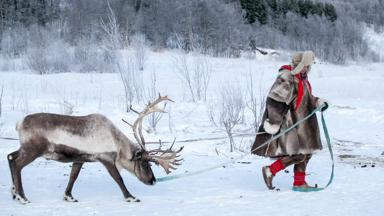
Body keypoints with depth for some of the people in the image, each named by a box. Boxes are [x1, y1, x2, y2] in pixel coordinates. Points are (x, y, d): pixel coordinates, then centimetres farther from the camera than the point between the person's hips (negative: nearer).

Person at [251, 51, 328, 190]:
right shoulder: (286, 79, -21)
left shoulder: (301, 77, 11)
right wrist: (274, 123, -24)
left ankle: (299, 182, 22)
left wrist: (317, 102, 10)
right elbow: (274, 100, -24)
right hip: (290, 123, -10)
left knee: (306, 152, 13)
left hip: (301, 123, 10)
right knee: (298, 155, -12)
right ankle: (270, 171, -2)